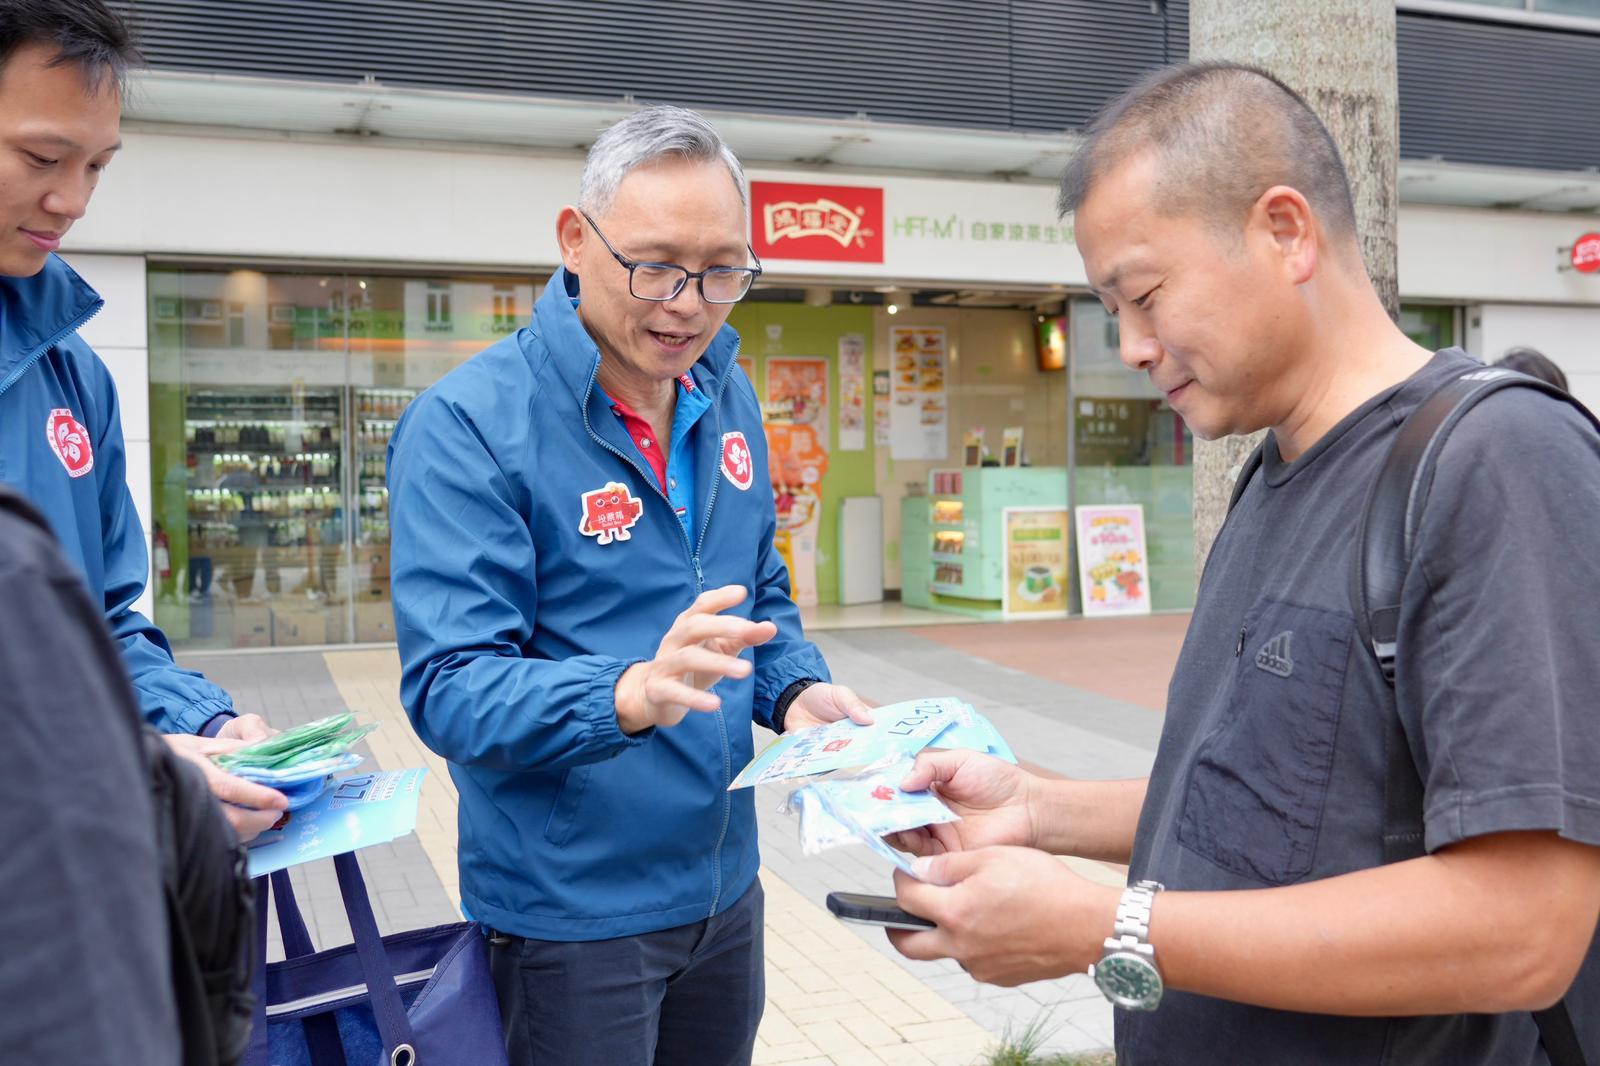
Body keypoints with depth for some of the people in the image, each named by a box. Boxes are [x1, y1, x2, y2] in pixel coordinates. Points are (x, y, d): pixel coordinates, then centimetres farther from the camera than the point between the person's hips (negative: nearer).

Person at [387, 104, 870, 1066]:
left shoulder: (729, 399, 3)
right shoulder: (467, 426, -18)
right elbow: (448, 688, -23)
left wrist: (796, 689, -7)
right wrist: (631, 694, -39)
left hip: (725, 884, 6)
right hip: (570, 908, -6)